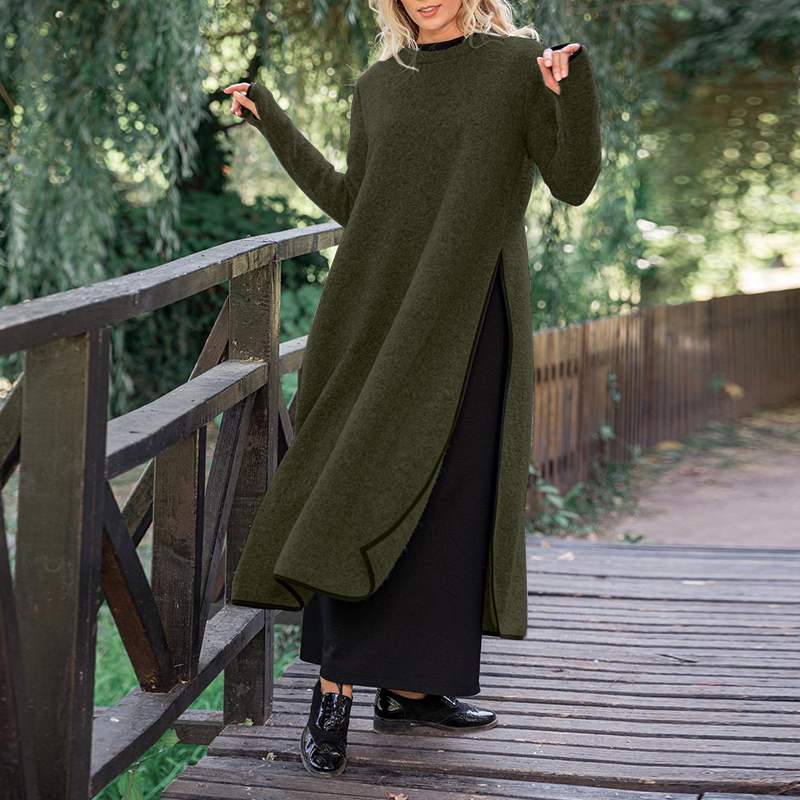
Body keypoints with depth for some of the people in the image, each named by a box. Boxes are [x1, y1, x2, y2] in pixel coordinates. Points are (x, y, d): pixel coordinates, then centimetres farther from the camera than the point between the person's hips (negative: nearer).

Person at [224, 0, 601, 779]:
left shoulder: (520, 64, 2)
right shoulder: (376, 87, 11)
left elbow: (573, 182, -6)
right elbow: (350, 207, 15)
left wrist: (577, 86, -22)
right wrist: (273, 120, 17)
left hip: (470, 316, -1)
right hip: (384, 312, 1)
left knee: (445, 499, 3)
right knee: (368, 490, -6)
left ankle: (410, 686, 14)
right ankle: (334, 687, -1)